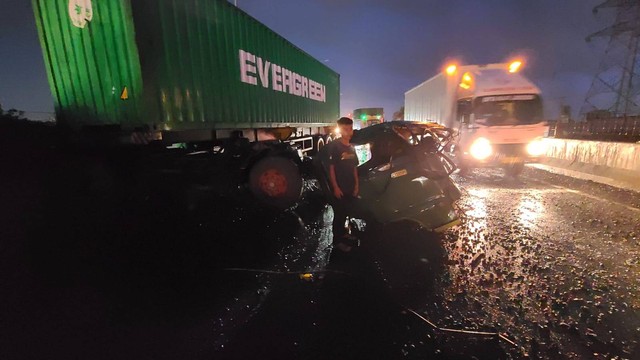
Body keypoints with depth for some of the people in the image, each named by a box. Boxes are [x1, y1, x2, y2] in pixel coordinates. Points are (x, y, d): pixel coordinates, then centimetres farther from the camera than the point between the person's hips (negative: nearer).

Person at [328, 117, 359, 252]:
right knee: (338, 214, 3)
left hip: (350, 187, 7)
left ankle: (342, 233, 37)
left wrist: (356, 184, 9)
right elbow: (331, 168, -13)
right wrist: (335, 187, -17)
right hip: (340, 187, -6)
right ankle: (337, 240, 15)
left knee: (346, 212, 19)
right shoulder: (335, 146, -11)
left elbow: (354, 167, 13)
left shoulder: (352, 147, 10)